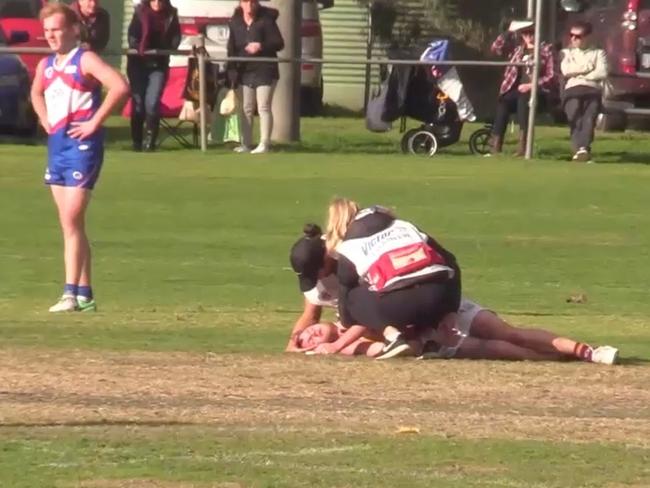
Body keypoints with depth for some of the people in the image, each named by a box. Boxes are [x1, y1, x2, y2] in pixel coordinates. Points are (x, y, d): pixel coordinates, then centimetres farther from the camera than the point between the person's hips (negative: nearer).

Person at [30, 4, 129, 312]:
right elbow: (36, 93, 36)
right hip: (56, 145, 8)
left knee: (71, 221, -12)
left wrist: (94, 122, -20)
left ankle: (71, 293, -13)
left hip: (81, 146, -8)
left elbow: (120, 87, -24)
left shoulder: (85, 60, -10)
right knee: (70, 224, 9)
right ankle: (85, 295, 13)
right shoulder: (46, 66, 13)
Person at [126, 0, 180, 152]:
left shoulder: (171, 15, 0)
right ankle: (137, 141, 11)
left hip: (159, 64, 0)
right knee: (138, 102, 1)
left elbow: (175, 37, 3)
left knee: (152, 103, -11)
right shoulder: (140, 13, -3)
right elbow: (132, 35, -4)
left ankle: (150, 140, -1)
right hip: (138, 62, 0)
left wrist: (166, 49, -13)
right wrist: (139, 48, -20)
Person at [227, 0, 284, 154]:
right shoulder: (235, 23, 7)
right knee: (246, 109, 8)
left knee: (263, 107, -8)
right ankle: (246, 143, 14)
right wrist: (232, 71, 5)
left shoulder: (266, 20, -7)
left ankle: (264, 143, -7)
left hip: (264, 70, -5)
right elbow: (232, 49, 11)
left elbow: (279, 43, -9)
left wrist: (261, 46, -24)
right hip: (244, 71, 5)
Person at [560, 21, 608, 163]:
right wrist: (588, 67, 7)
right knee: (575, 116, -28)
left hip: (593, 90, -1)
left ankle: (583, 148, -47)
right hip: (572, 89, 1)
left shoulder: (598, 53, 22)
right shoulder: (567, 52, 27)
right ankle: (580, 148, -43)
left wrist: (579, 73, 3)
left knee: (589, 117, -29)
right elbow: (566, 70, 6)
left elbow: (602, 73, 4)